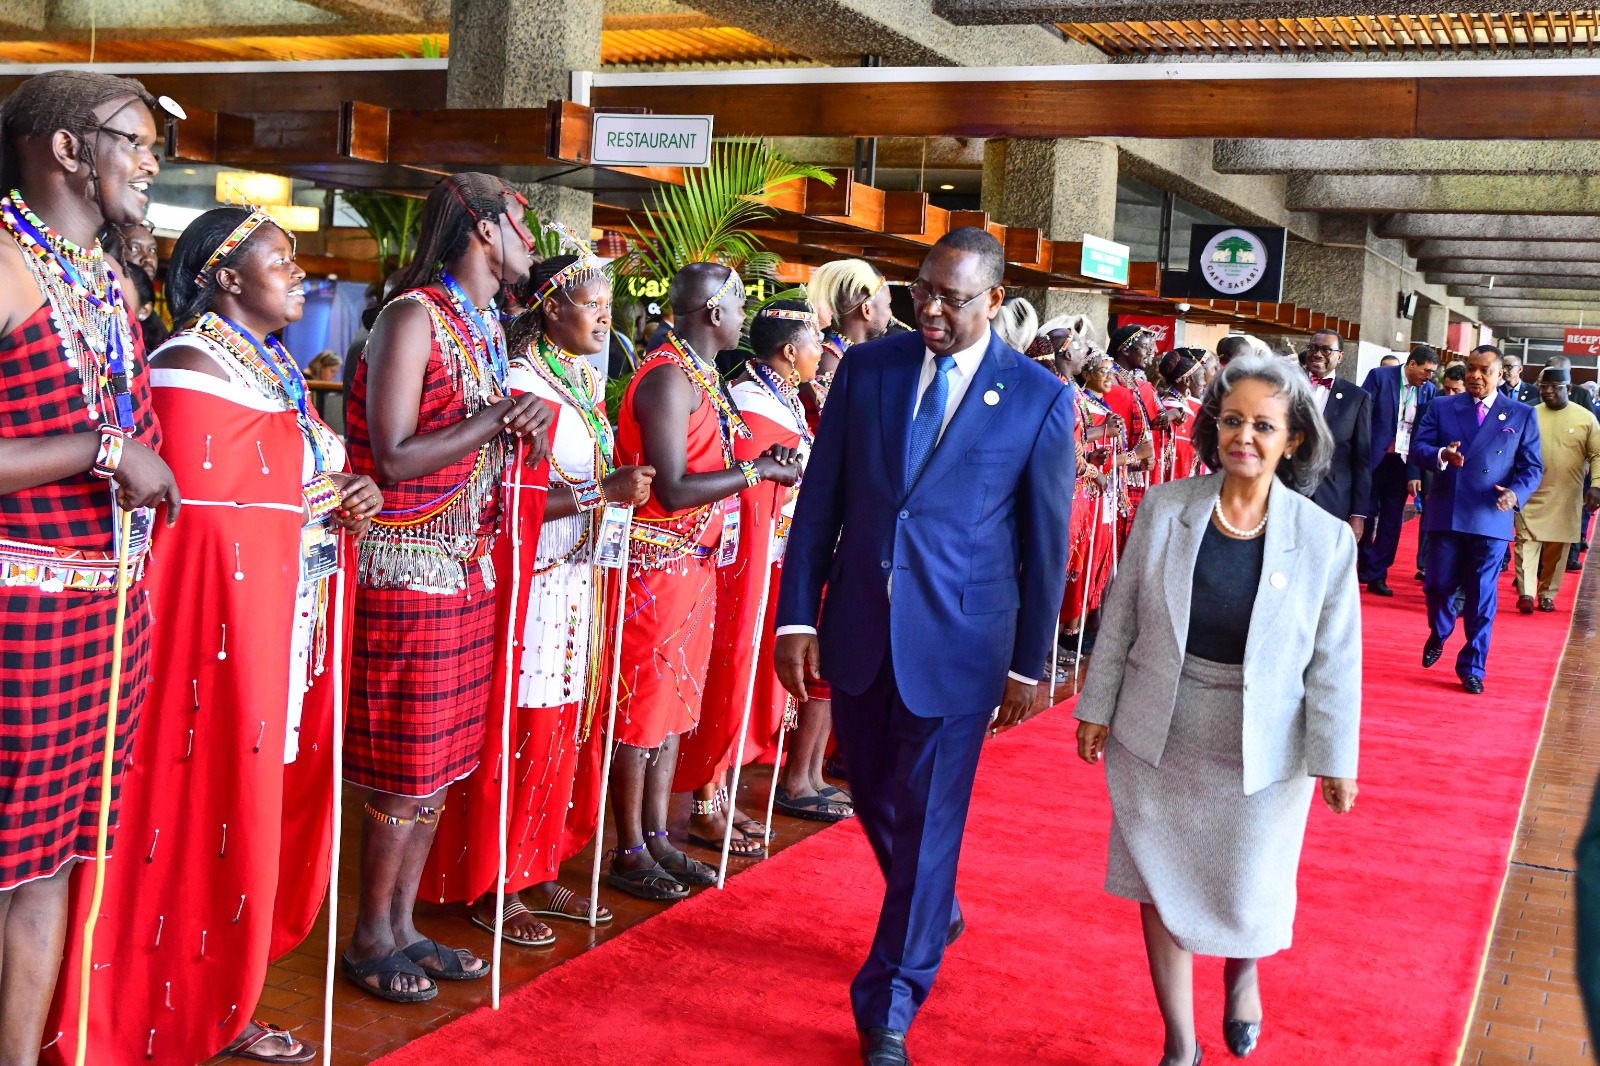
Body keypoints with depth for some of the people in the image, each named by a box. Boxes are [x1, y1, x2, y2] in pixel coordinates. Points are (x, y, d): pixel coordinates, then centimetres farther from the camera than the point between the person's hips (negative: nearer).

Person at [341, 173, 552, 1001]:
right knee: (407, 766, -2)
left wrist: (526, 432, 2)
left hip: (470, 568, 8)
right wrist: (496, 422, -15)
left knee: (443, 760, 12)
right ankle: (371, 939, 14)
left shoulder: (490, 329, 15)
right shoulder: (413, 317, -11)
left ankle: (403, 924, 24)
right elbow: (391, 459, -17)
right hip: (407, 569, -8)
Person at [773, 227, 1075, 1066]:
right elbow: (820, 499, 3)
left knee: (927, 821, 3)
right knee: (874, 799, 18)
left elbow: (1046, 542, -2)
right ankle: (936, 911, 48)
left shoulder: (1040, 399, -6)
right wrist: (797, 616, -1)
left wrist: (1028, 665, 0)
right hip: (859, 627, 4)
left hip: (957, 641, -3)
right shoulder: (866, 368, 1)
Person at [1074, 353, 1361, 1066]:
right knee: (1161, 889, 9)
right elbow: (1120, 617, 2)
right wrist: (1097, 708, 3)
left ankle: (1243, 973, 49)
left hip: (1260, 753, -1)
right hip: (1157, 739, 1)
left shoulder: (1325, 540, -8)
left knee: (1248, 896, 10)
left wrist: (1334, 760, -3)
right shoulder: (1164, 509, -5)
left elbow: (1333, 661, -4)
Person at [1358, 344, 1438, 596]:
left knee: (1392, 521, 5)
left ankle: (1376, 575, 13)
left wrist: (1415, 473, -1)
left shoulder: (1428, 390, 4)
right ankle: (1365, 565, 24)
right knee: (1367, 514, 5)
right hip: (1373, 458, -3)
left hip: (1402, 462, 3)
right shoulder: (1379, 376, -7)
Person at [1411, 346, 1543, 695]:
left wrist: (1516, 493, -16)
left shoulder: (1522, 415, 6)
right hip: (1445, 514, 1)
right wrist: (1441, 455, -22)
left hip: (1491, 519, -1)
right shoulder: (1441, 407, 7)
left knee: (1482, 597, 2)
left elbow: (1532, 466, 3)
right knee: (1438, 586, 7)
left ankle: (1472, 668, 14)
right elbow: (1417, 448, 0)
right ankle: (1437, 640, 37)